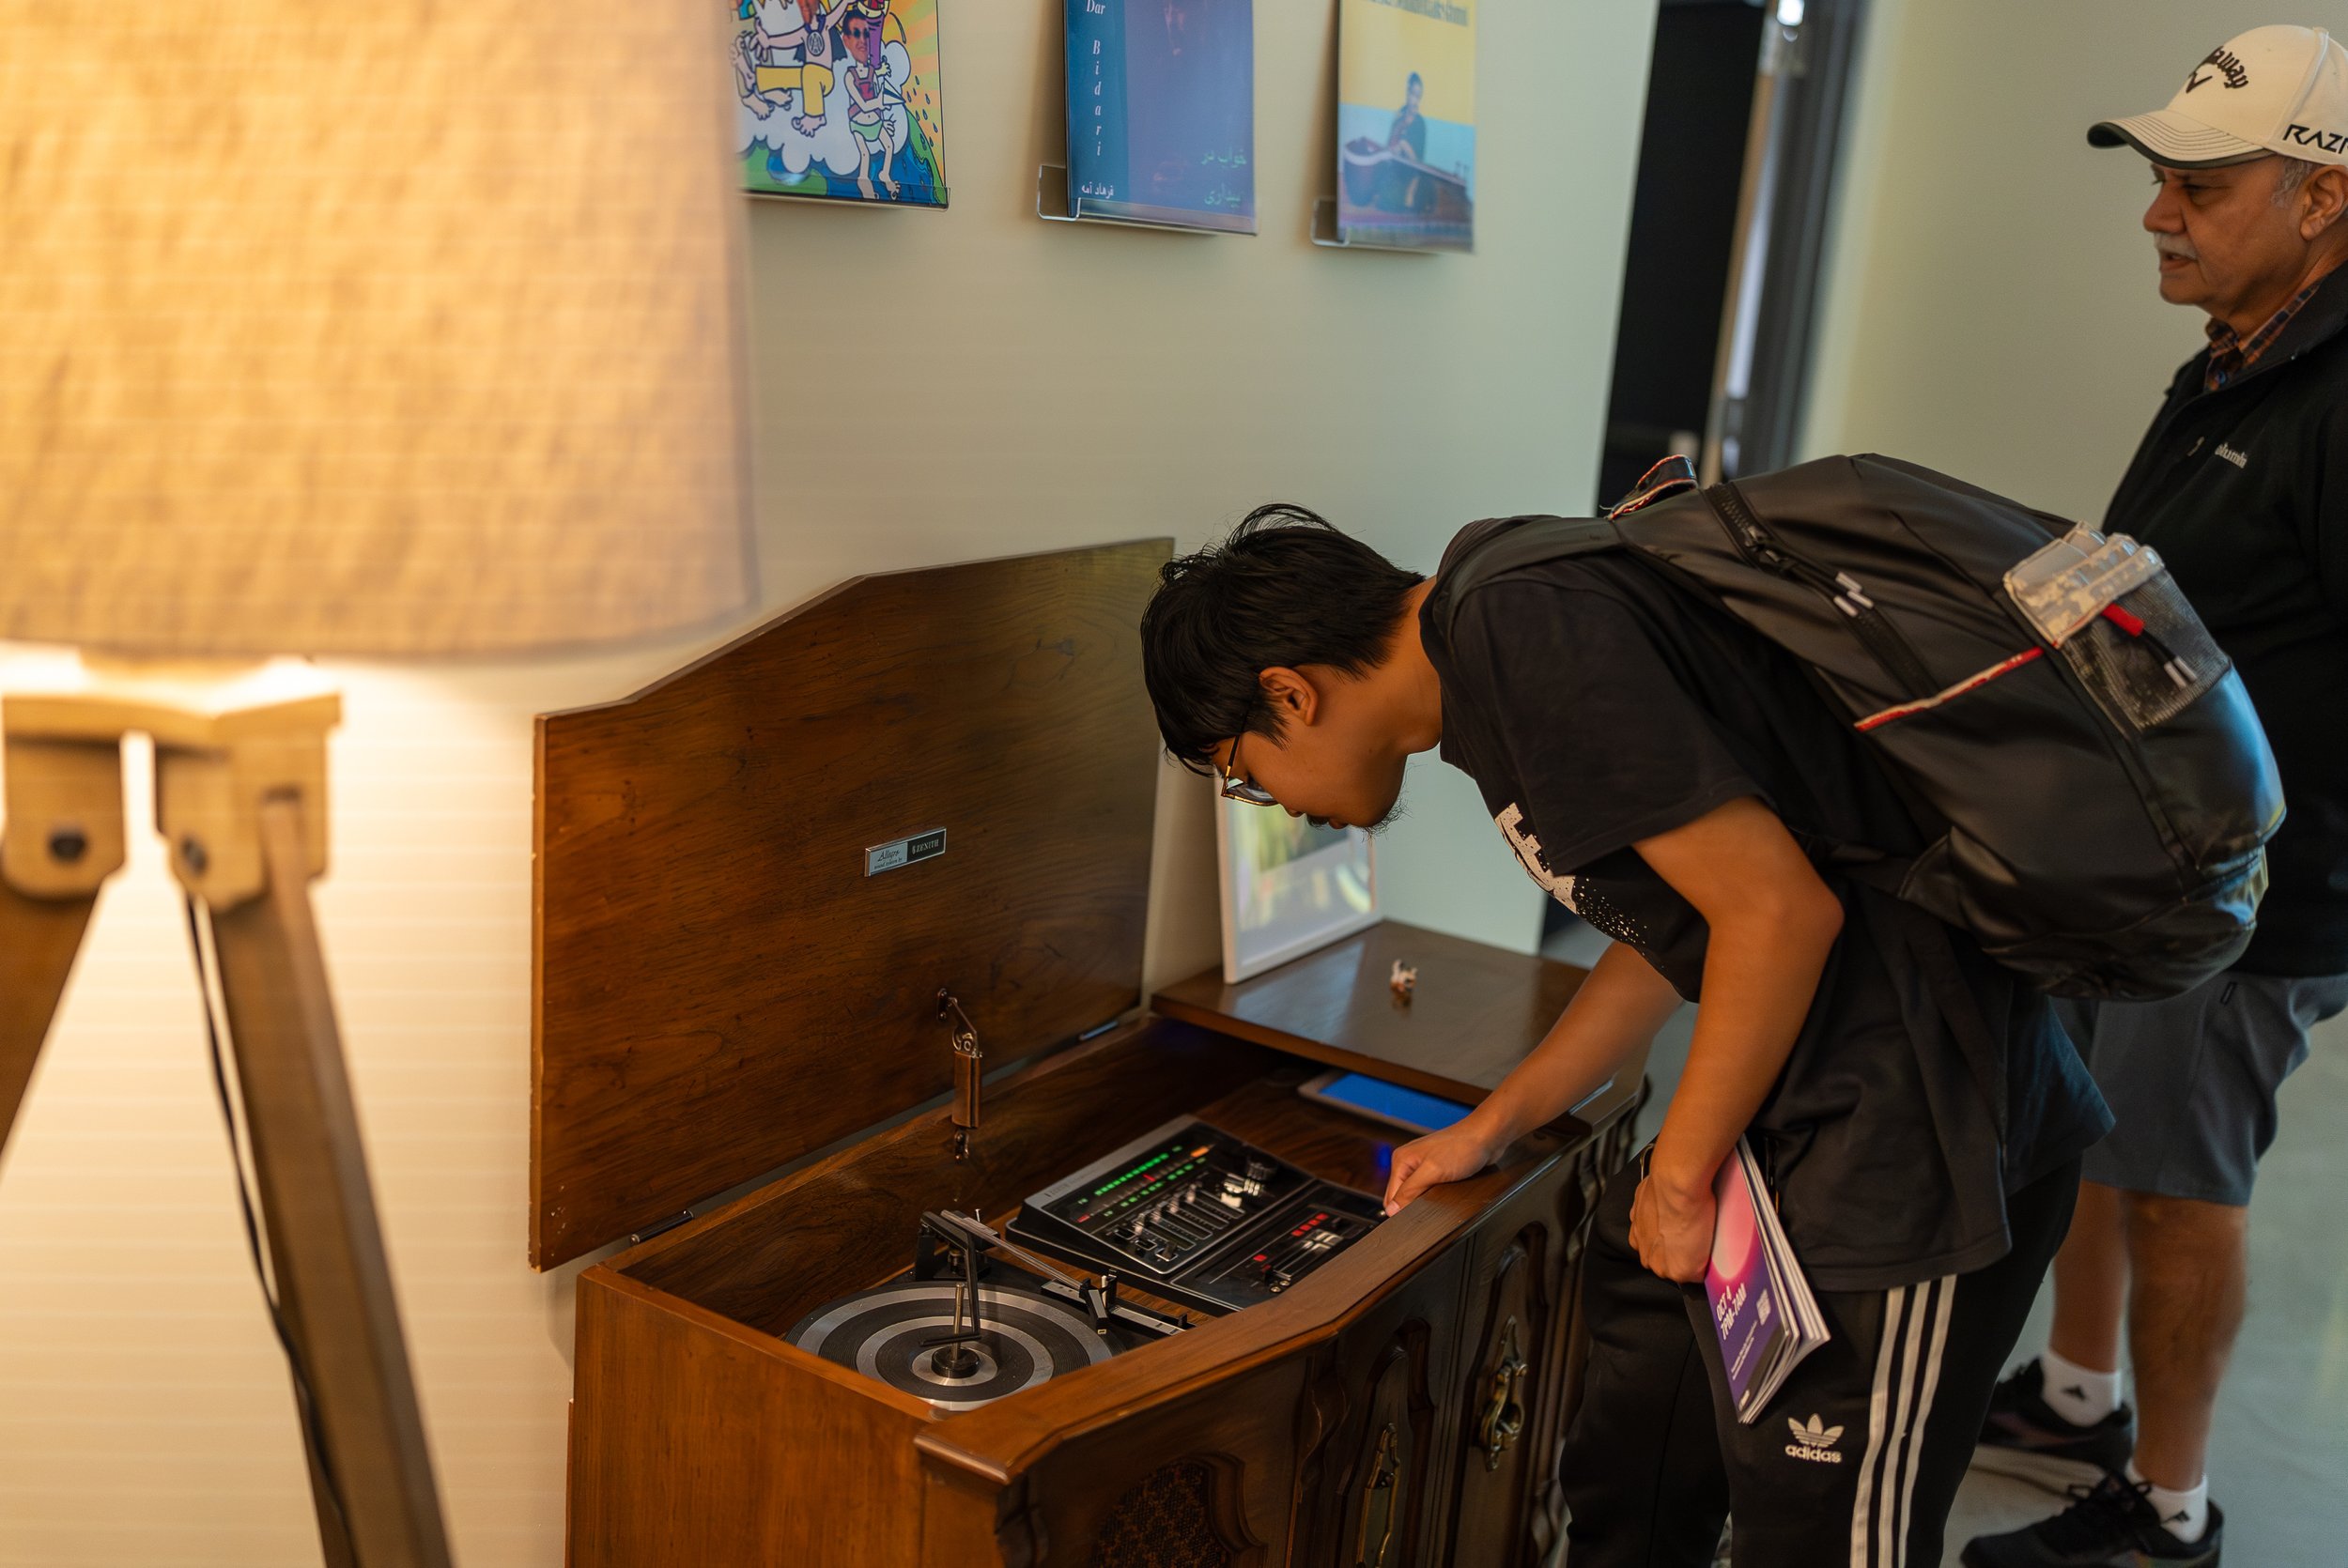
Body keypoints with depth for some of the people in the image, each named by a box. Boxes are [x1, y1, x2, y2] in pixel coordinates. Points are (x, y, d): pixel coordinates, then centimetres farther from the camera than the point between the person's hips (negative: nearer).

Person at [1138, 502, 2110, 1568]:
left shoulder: (1522, 638, -19)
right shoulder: (1489, 652, 12)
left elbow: (1780, 910, -22)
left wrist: (1679, 1179, -10)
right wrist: (1487, 1131, 21)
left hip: (1918, 1140, -10)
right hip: (1801, 1107, 10)